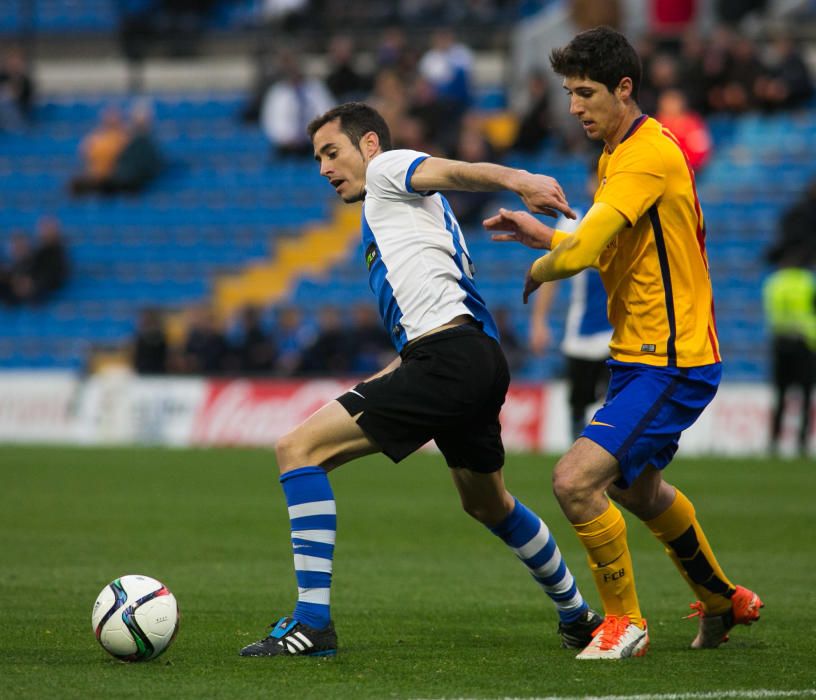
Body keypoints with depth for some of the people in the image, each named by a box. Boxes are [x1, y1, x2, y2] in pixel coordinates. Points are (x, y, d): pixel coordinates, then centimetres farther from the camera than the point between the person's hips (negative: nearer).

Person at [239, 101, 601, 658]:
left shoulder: (387, 170, 6)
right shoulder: (388, 215, 32)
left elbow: (456, 172, -18)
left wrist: (515, 179, -37)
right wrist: (378, 386, 32)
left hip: (449, 356, -10)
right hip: (480, 360, 10)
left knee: (299, 449, -12)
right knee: (487, 503, 31)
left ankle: (312, 622, -18)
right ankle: (578, 616, 44)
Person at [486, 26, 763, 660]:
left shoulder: (648, 156, -21)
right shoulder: (617, 156, 11)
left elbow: (583, 252, -31)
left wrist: (542, 269, -9)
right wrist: (545, 236, 6)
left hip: (673, 364, -11)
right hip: (638, 356, 11)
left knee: (576, 481, -19)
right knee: (638, 489, 27)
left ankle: (625, 621, -1)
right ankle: (723, 601, 48)